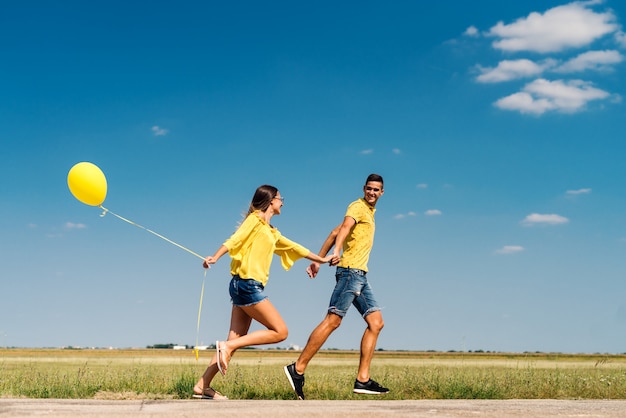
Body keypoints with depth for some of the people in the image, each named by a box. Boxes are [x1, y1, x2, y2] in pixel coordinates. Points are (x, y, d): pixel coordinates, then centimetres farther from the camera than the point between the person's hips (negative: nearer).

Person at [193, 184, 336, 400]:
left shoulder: (271, 232, 23)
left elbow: (293, 247, 33)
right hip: (247, 284, -9)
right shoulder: (255, 219, -2)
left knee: (235, 341, 5)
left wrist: (321, 259, 38)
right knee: (280, 331, -7)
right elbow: (234, 239, -15)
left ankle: (202, 386, 4)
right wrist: (215, 257, -30)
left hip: (246, 287, 9)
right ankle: (226, 346, -11)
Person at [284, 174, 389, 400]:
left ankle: (362, 380, 1)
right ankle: (297, 369, -11)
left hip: (360, 275, 9)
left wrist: (318, 259, 16)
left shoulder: (369, 211, 23)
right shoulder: (357, 207, -3)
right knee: (333, 320, -14)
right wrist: (337, 251, -42)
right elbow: (344, 228, -23)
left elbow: (335, 232, 22)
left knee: (376, 322, 3)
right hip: (350, 271, -9)